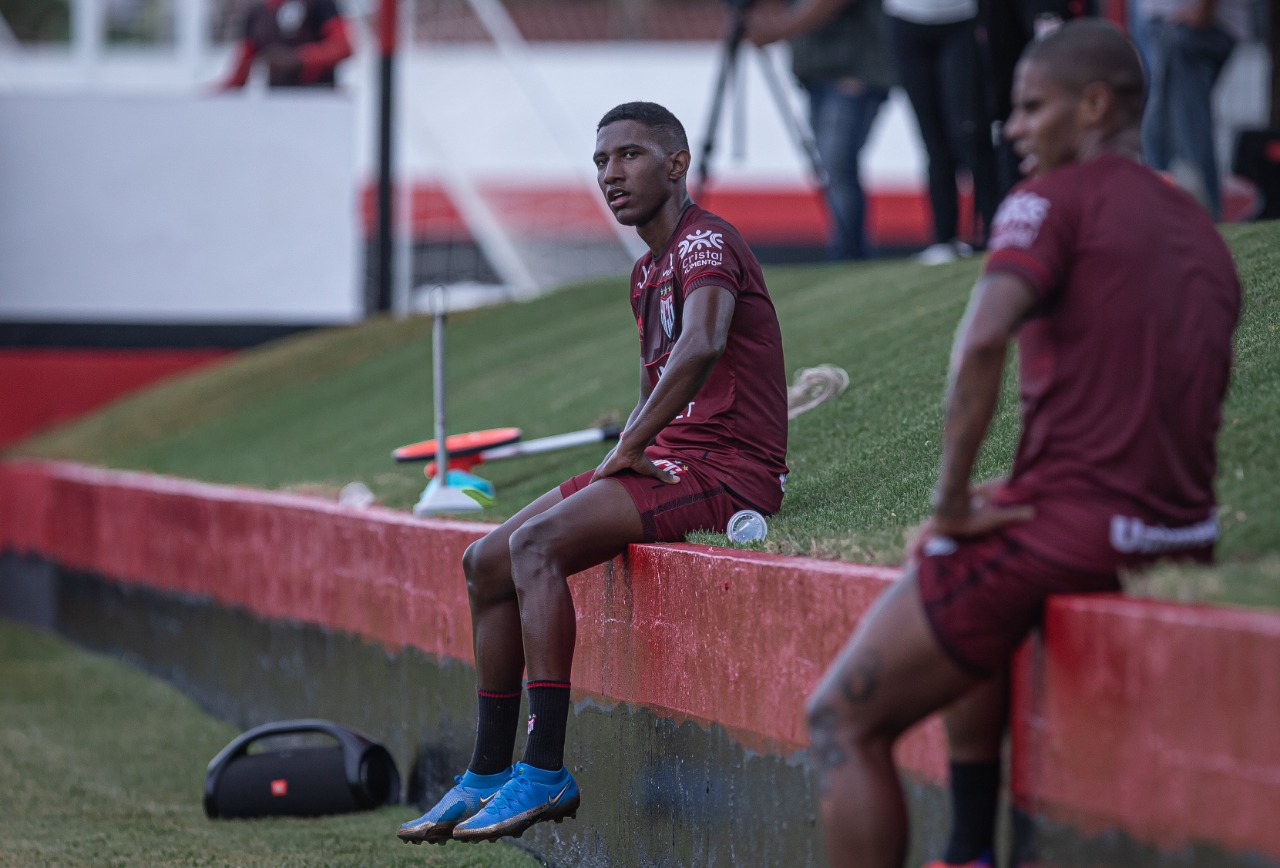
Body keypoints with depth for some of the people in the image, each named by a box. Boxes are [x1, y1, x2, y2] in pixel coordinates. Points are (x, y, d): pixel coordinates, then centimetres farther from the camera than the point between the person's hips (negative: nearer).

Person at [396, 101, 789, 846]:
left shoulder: (706, 241, -11)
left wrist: (631, 449, -25)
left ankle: (546, 773, -27)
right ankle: (489, 777, 6)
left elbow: (704, 343, -31)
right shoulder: (648, 272, 21)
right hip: (671, 462, 10)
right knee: (487, 562, 5)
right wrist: (630, 454, 11)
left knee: (536, 544, -27)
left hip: (726, 470, -10)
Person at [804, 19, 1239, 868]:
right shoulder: (1203, 232, 18)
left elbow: (981, 344, -22)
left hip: (1065, 530, -9)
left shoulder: (1057, 197, -5)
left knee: (844, 719, 1)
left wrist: (955, 501, -14)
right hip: (1183, 535, 9)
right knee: (963, 601, 37)